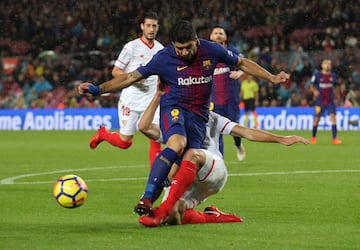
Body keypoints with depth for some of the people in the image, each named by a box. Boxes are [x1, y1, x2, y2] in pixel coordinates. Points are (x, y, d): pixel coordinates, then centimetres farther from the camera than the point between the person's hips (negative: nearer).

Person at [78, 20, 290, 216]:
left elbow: (241, 63, 17)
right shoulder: (164, 58, -5)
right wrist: (98, 89, -11)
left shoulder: (211, 51, 2)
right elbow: (131, 77, -2)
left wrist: (272, 78, 19)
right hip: (174, 109, -4)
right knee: (177, 144, -34)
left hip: (199, 116, 4)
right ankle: (147, 199, -38)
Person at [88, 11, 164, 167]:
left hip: (151, 101, 4)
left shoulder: (160, 49, 8)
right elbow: (115, 72, -4)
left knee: (156, 139, -10)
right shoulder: (131, 47, -7)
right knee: (125, 142, 0)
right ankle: (102, 134, 30)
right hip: (131, 100, -4)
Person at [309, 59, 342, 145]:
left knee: (333, 117, -13)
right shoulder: (317, 75, -2)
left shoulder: (333, 75, 7)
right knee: (317, 119, 4)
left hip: (330, 101, 2)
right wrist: (314, 91, -19)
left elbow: (336, 86, 20)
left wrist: (336, 94, 6)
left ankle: (335, 138, -15)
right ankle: (313, 137, 24)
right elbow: (311, 86, 2)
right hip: (320, 101, -2)